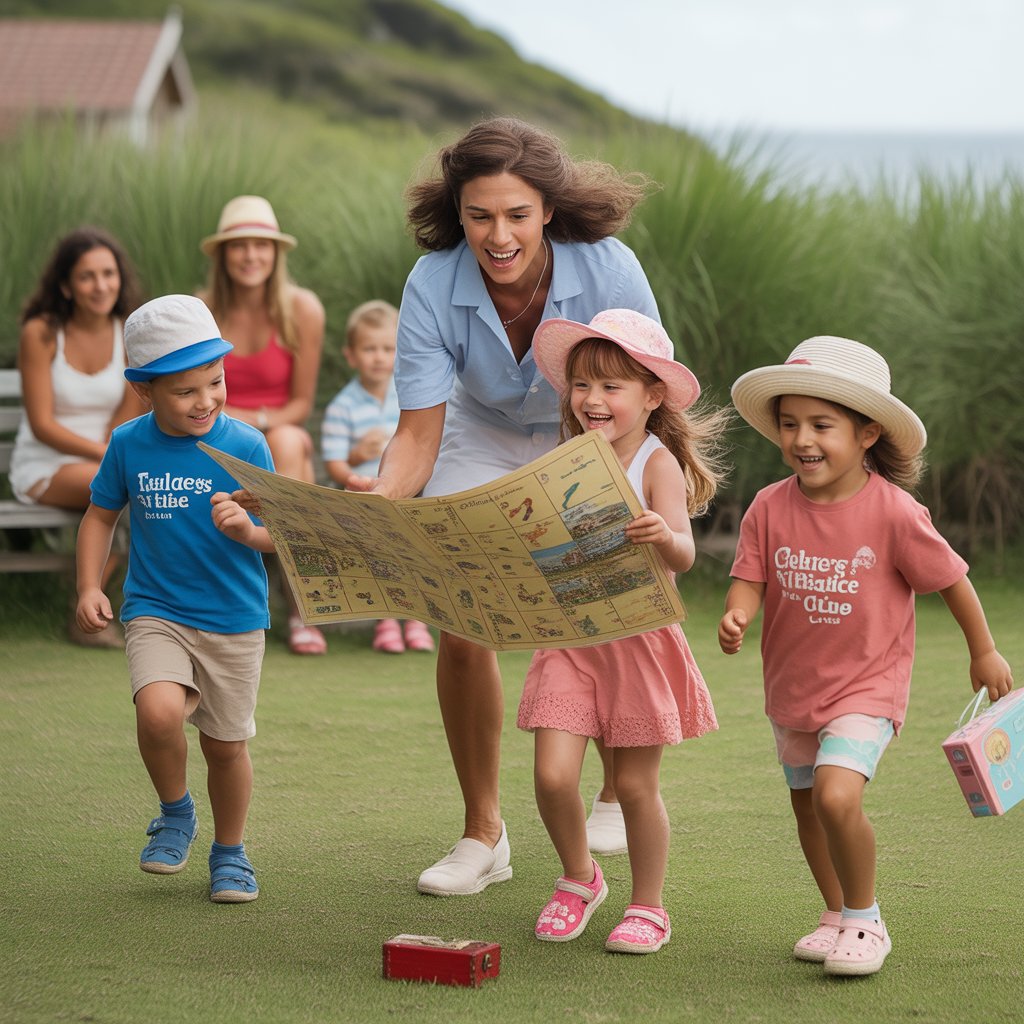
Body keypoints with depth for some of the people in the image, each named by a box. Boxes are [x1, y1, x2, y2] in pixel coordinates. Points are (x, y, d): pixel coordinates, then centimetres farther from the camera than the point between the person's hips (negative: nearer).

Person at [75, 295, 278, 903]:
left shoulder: (246, 445, -8)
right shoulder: (129, 444, -4)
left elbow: (281, 535, -5)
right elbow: (102, 515, 11)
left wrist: (248, 530, -27)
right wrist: (89, 587, 0)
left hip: (235, 620, 0)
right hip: (156, 612, 0)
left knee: (226, 743, 8)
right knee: (159, 711, -25)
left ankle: (230, 852, 34)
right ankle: (175, 813, 4)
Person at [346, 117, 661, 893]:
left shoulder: (608, 271, -31)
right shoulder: (433, 286, -28)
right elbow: (419, 429, -25)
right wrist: (384, 492, -45)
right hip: (485, 444, 1)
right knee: (462, 628, -11)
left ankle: (622, 798, 20)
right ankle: (483, 834, 6)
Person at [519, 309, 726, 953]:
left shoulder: (658, 464, -10)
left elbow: (684, 556, -22)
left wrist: (663, 536, -43)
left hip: (639, 639, -4)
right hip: (570, 635, 4)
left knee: (636, 785, 4)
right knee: (553, 776, -7)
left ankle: (648, 907, 23)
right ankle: (580, 878, 20)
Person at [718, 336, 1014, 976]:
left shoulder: (893, 512, -19)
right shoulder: (770, 507, -10)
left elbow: (950, 579, -7)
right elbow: (752, 579, -9)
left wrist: (985, 652, 4)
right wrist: (736, 617, -32)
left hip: (866, 685, -5)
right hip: (793, 684, 5)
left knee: (837, 795, -24)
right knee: (808, 805, 18)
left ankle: (866, 920, -3)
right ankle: (839, 916, 40)